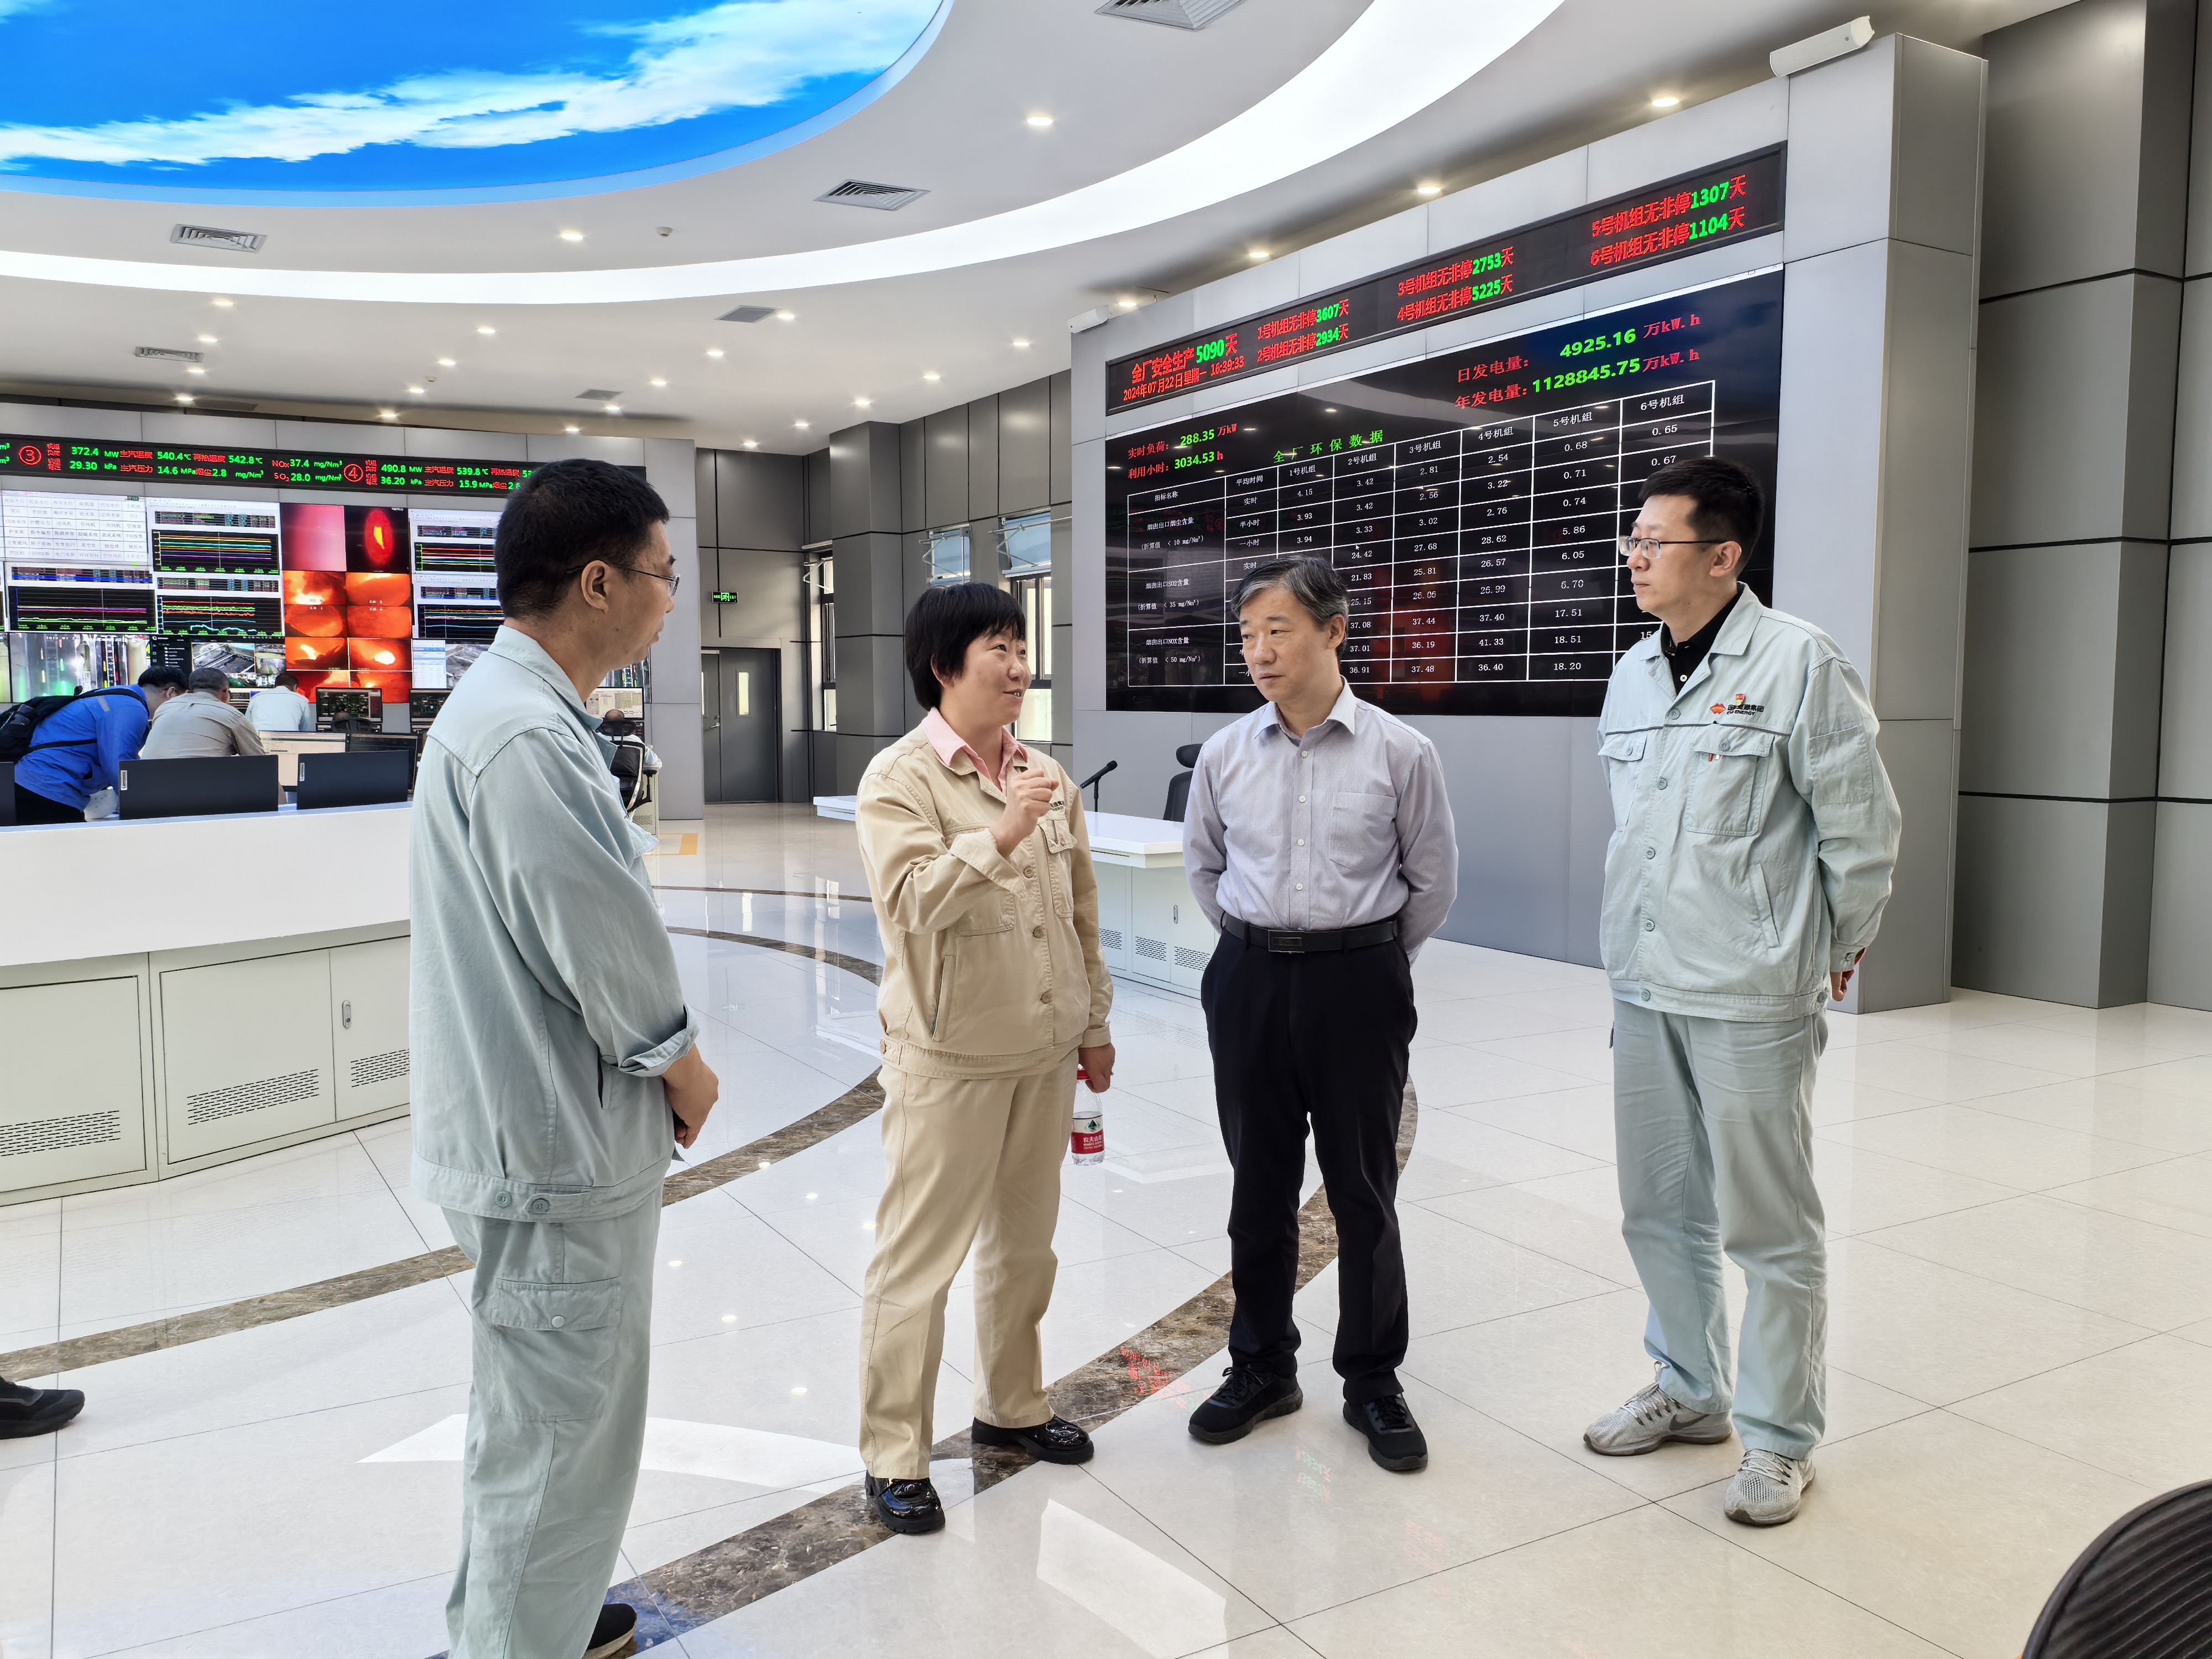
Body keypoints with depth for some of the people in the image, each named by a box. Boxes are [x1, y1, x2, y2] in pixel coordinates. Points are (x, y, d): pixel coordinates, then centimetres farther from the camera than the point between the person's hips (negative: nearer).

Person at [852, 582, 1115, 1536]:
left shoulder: (1048, 778, 9)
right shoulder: (900, 778, -10)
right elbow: (910, 899, -24)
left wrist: (1094, 1024, 16)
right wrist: (998, 836, -32)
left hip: (1043, 1054, 7)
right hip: (948, 1059, -6)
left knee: (1025, 1245, 19)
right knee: (918, 1258, 2)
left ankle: (1011, 1406, 38)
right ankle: (893, 1458, 16)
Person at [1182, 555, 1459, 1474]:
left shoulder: (1400, 752, -7)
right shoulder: (1224, 754, 0)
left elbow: (1434, 876, 4)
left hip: (1358, 980, -2)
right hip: (1249, 980, 3)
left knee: (1363, 1189, 8)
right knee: (1259, 1183, 13)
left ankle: (1373, 1380, 25)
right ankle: (1261, 1366, 30)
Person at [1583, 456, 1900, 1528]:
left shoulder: (1797, 663, -11)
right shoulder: (1632, 674, 9)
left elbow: (1862, 824, -6)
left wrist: (1837, 951, 2)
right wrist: (1638, 946, 16)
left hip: (1752, 997, -6)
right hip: (1643, 986, 7)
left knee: (1768, 1227, 5)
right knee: (1659, 1209, 17)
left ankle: (1780, 1438, 22)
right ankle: (1689, 1391, 36)